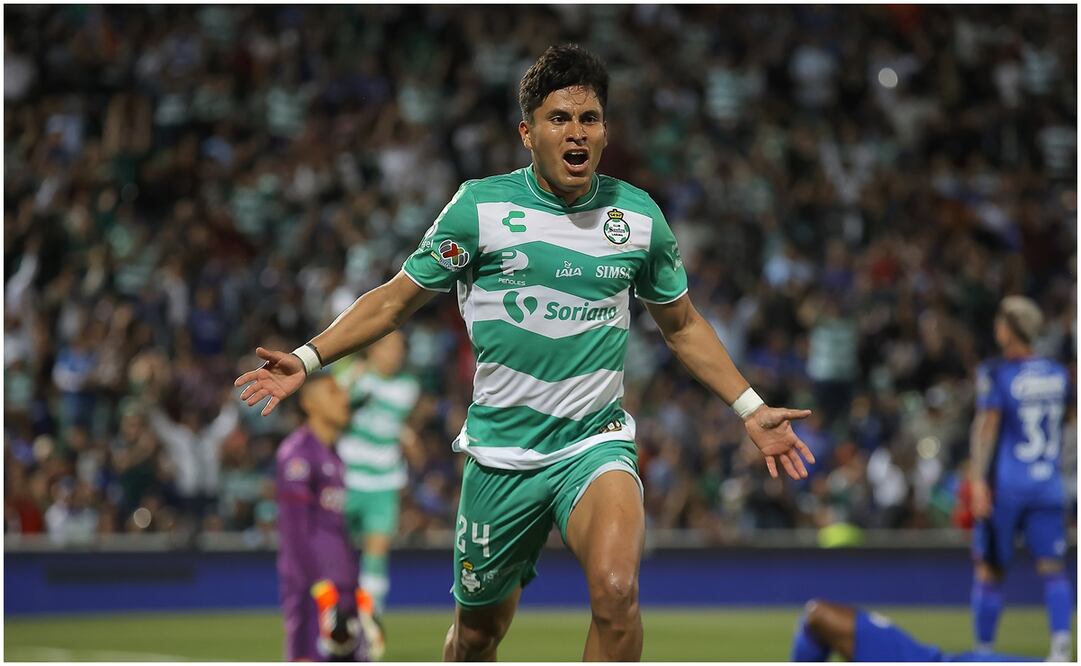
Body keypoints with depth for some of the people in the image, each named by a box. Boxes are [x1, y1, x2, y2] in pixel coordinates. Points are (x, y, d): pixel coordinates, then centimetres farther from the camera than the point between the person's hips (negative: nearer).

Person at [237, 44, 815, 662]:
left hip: (596, 445, 0)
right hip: (502, 454, 0)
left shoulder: (639, 215, 2)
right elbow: (397, 300, 6)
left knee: (616, 591, -28)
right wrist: (307, 359, -3)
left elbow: (683, 324, 18)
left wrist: (751, 408, 15)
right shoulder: (481, 206, -5)